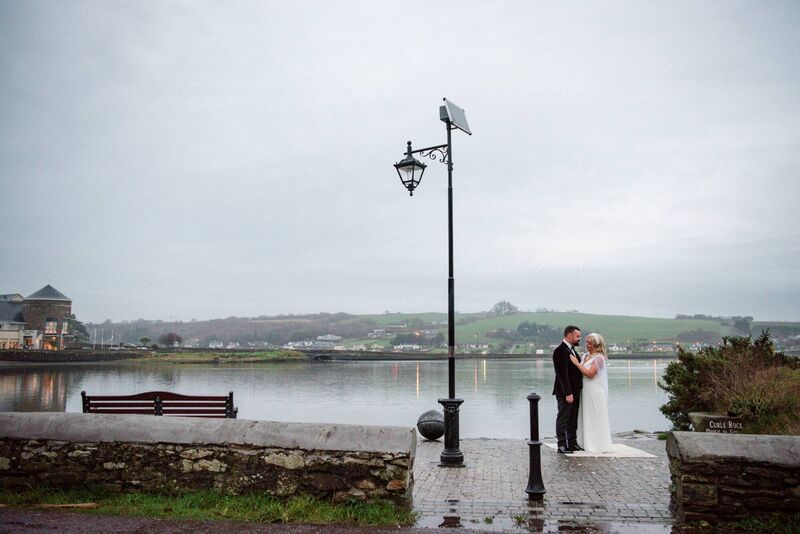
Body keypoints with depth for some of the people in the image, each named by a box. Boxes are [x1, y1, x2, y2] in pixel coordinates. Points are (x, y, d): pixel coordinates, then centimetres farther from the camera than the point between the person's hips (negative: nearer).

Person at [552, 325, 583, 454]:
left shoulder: (571, 349, 14)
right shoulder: (560, 351, -17)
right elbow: (562, 374, -21)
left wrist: (576, 391, 12)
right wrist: (568, 393, -23)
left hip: (574, 391, 9)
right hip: (565, 392, -9)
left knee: (573, 419, 15)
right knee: (563, 418, -2)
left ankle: (572, 443, 23)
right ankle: (562, 445, 4)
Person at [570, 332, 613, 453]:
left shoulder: (599, 357, -12)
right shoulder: (585, 356, 12)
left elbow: (590, 373, -20)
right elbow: (581, 372, 12)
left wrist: (577, 363, -17)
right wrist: (576, 362, -1)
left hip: (596, 392, -8)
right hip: (586, 392, 8)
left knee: (596, 418, -2)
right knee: (587, 418, 11)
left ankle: (599, 445, 7)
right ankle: (589, 444, 18)